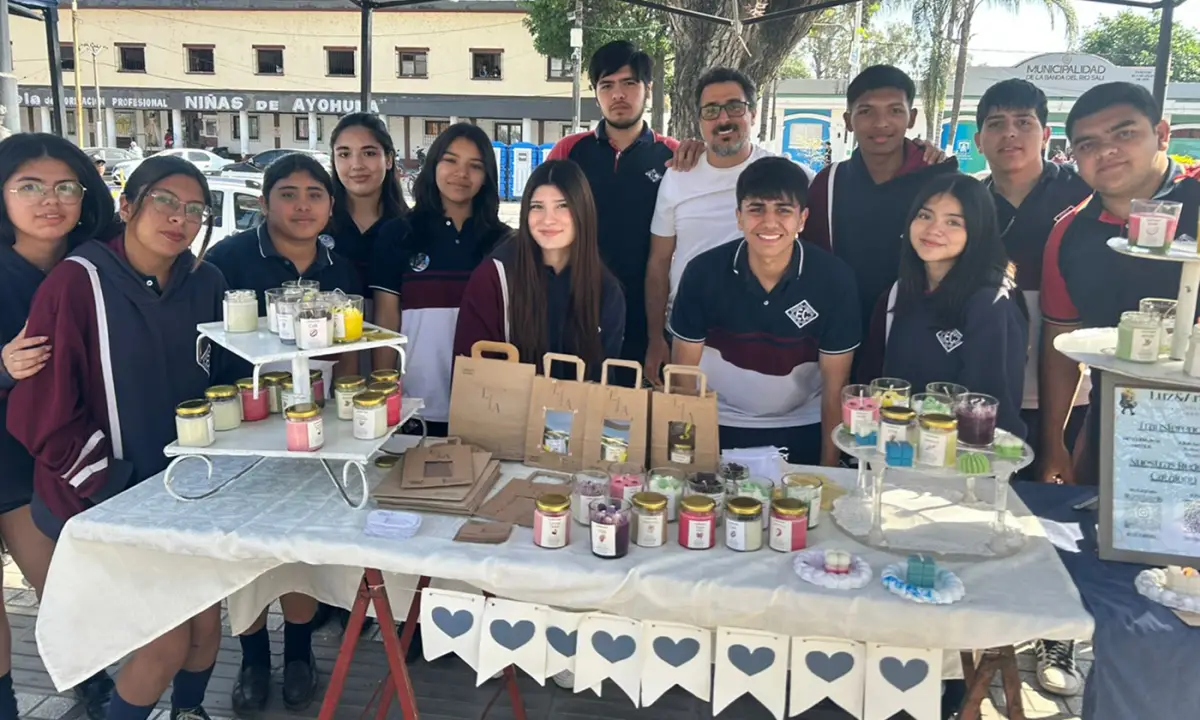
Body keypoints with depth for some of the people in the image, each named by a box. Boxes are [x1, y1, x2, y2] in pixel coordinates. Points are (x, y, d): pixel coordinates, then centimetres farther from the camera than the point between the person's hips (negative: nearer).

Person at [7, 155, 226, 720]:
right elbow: (42, 409, -14)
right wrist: (111, 490, -12)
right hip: (105, 500, -5)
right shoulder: (77, 283, -15)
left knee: (207, 623, 9)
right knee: (168, 642, -5)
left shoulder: (206, 284, 0)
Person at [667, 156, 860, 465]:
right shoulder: (703, 272, -16)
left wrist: (829, 466, -10)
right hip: (717, 428, 0)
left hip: (801, 432, 0)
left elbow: (834, 388, -8)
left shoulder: (834, 279, -16)